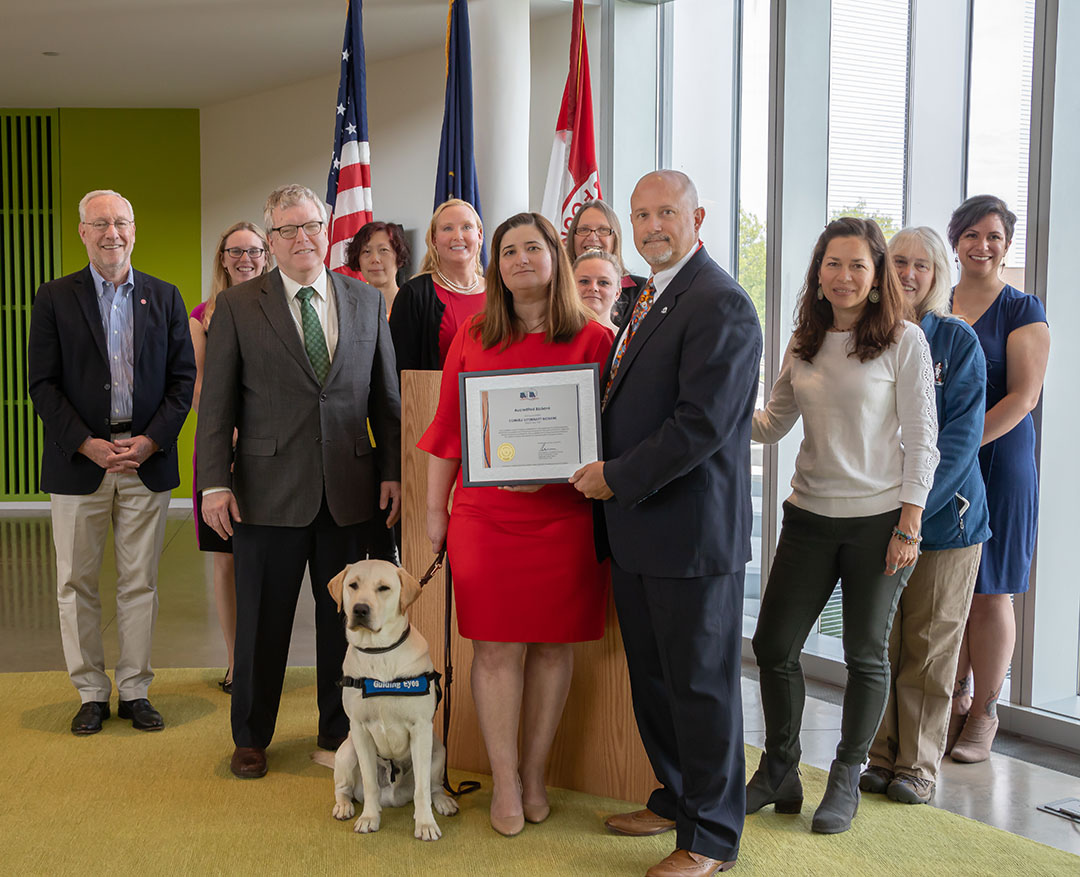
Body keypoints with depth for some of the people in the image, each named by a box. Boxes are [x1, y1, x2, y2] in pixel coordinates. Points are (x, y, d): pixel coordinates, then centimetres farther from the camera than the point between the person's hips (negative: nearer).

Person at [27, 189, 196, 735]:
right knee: (77, 584, 6)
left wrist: (152, 440, -8)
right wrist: (87, 444, -12)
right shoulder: (55, 298, 4)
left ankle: (135, 691, 19)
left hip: (147, 459, 1)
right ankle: (91, 693, 19)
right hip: (78, 461, -1)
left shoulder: (165, 297, 8)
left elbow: (183, 379, 5)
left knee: (140, 584, 7)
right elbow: (42, 383, -1)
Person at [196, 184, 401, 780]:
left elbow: (385, 398, 10)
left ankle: (339, 732, 28)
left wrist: (391, 470, 3)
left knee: (344, 616, 11)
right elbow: (216, 403, -1)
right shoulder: (237, 306, 1)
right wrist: (214, 483, -7)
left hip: (350, 491, 2)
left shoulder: (368, 302, 8)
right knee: (262, 621, 9)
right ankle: (251, 737, 27)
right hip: (269, 490, -2)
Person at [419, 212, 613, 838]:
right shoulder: (472, 338, 8)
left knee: (553, 644, 7)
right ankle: (505, 785, 15)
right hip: (487, 517, 1)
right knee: (497, 647, 2)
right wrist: (435, 509, 8)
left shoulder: (595, 339, 2)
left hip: (566, 518, 0)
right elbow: (449, 429, 10)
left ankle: (535, 775, 23)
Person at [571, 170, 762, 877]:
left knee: (702, 685, 4)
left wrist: (617, 478, -16)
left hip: (693, 528, -9)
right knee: (652, 678, 20)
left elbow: (702, 424, -23)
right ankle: (676, 799, 38)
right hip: (637, 527, 9)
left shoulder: (721, 304, -16)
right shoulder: (649, 299, 15)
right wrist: (606, 472, 6)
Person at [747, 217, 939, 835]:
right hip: (810, 515, 4)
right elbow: (771, 424, 12)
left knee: (866, 655, 8)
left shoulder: (905, 340, -5)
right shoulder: (805, 343, 8)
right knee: (774, 645, 5)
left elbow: (922, 439, -6)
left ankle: (847, 780, 25)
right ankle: (780, 772, 23)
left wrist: (909, 524, -10)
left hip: (880, 518, -4)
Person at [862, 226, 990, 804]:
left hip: (943, 514, -2)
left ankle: (918, 765, 18)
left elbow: (961, 437, -7)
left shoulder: (958, 342, -1)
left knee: (929, 646, 4)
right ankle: (881, 759, 21)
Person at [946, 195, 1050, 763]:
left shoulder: (1022, 311, -2)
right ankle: (955, 702, 19)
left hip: (998, 460, -3)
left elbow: (1023, 397, -11)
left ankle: (983, 715, 13)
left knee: (989, 594, 2)